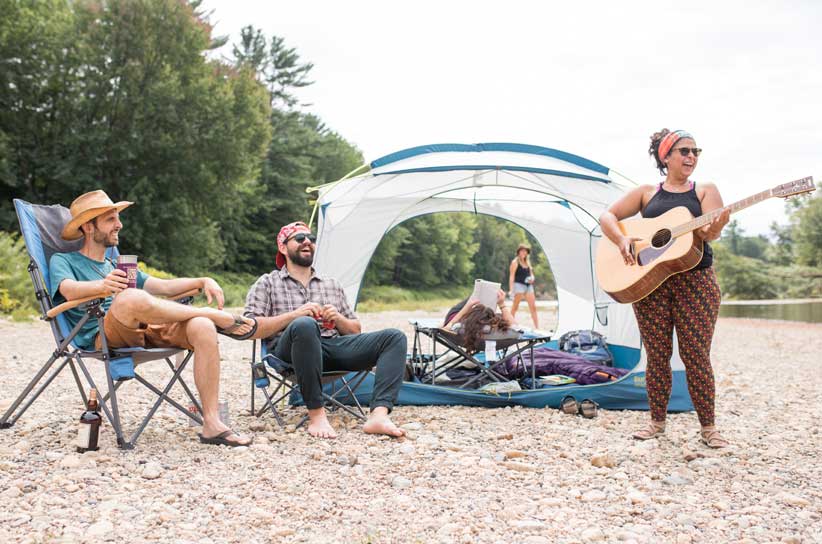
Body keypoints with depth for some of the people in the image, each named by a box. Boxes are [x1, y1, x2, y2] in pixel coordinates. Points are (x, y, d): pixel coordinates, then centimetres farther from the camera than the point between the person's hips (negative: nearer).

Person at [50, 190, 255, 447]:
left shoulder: (116, 267, 33)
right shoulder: (63, 261, 13)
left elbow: (165, 286, 25)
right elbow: (70, 290, -11)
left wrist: (203, 281, 7)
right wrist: (102, 285, -34)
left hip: (146, 331, 6)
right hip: (102, 338, -6)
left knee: (203, 328, -23)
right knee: (131, 297, -38)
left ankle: (212, 424, -27)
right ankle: (221, 318, -17)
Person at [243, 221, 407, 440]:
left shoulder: (332, 285, 28)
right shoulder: (267, 283, 16)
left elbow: (355, 330, 27)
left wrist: (338, 319, 4)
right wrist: (293, 315, -9)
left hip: (334, 346, 5)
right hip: (292, 350, -4)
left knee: (395, 337, -17)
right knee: (304, 325, -41)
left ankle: (378, 415, -35)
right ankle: (316, 414, -32)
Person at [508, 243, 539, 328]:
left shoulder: (528, 262, 18)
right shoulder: (515, 262, -3)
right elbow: (512, 276, -8)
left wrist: (532, 278, 0)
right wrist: (511, 289, -16)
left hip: (529, 285, 7)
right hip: (519, 285, -6)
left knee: (533, 307, 1)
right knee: (515, 306, -3)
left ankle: (537, 327, 1)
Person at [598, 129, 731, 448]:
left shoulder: (705, 191, 8)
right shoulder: (647, 193, 11)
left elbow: (711, 232, -8)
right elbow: (607, 216, 8)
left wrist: (714, 227, -32)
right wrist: (621, 239, -11)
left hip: (695, 280, -1)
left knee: (696, 355, -3)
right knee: (657, 354, 4)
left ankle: (708, 427, 7)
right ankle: (657, 422, 16)